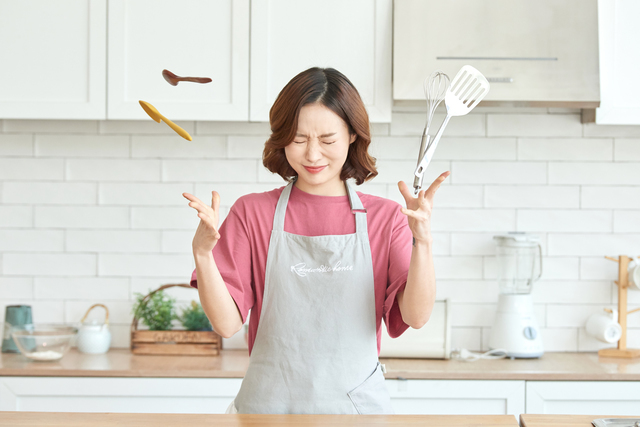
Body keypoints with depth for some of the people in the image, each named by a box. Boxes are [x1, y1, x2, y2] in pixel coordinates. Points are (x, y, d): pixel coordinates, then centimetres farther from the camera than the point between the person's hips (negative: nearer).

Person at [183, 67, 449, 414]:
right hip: (269, 404, 1)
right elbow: (227, 323, -1)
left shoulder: (384, 217, 6)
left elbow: (416, 316, -6)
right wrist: (201, 252, -16)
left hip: (357, 403, 0)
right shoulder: (251, 213, 6)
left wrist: (422, 240, -20)